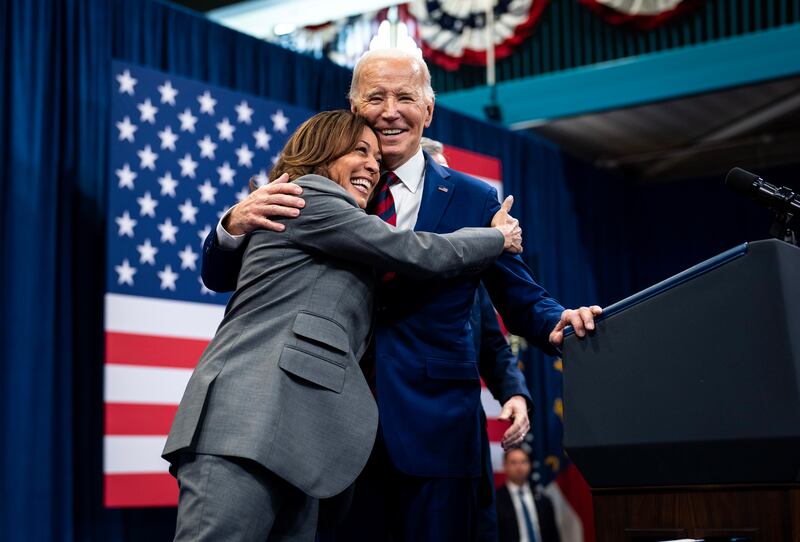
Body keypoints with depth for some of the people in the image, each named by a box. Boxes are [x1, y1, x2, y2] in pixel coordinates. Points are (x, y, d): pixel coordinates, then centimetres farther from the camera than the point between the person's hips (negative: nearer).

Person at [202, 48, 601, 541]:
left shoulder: (474, 200, 5)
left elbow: (521, 300, 7)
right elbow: (220, 279, 5)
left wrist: (557, 324, -16)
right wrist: (236, 224, -18)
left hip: (437, 430, 0)